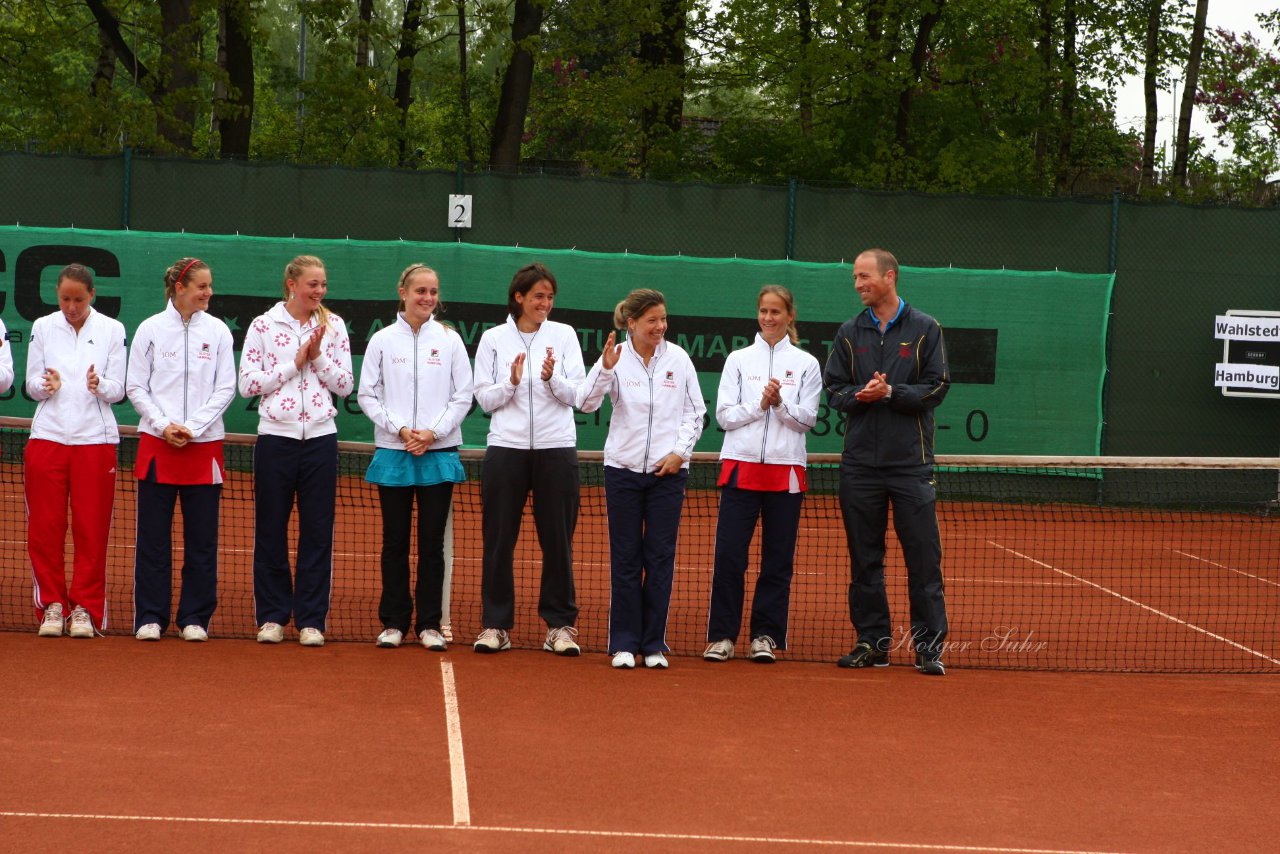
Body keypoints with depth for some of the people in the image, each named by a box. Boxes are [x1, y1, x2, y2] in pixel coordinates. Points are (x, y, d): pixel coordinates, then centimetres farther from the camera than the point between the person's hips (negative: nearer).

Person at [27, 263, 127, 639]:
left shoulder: (112, 330, 4)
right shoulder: (42, 327, 8)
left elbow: (118, 389, 3)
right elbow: (31, 384, 7)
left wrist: (100, 386, -19)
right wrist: (47, 385, -15)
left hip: (95, 439, -1)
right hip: (47, 436, 1)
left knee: (92, 530, -1)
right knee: (44, 527, -1)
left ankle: (85, 609, 7)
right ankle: (52, 606, 9)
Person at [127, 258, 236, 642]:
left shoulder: (218, 331, 5)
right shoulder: (150, 329, 2)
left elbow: (226, 389, 3)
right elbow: (136, 387, 3)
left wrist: (193, 428, -8)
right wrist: (163, 425, -10)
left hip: (204, 445, 1)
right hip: (157, 444, -1)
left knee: (202, 538, 2)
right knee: (153, 535, 0)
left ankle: (195, 617, 10)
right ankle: (150, 617, 8)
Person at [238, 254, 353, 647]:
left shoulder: (333, 326, 6)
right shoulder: (263, 326, 1)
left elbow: (345, 384, 5)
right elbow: (247, 384, -3)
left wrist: (318, 357, -9)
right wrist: (295, 362, -8)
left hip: (320, 438, 1)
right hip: (276, 436, -1)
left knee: (318, 532, 2)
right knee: (270, 531, 4)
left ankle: (311, 619, 9)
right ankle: (272, 617, 13)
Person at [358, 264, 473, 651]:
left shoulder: (449, 340, 5)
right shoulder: (383, 340, 4)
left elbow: (463, 396, 3)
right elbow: (367, 394, 3)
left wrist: (433, 433, -9)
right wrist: (400, 429, -10)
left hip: (439, 454, 0)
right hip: (392, 455, 0)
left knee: (432, 541, 2)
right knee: (395, 541, 4)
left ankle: (429, 624, 8)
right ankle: (393, 622, 12)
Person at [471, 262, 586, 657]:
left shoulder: (564, 335, 6)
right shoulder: (493, 339, 6)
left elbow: (576, 394, 0)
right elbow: (485, 399, 3)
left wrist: (553, 378, -18)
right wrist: (511, 382, -14)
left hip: (556, 448, 0)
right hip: (506, 447, 0)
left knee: (557, 539, 3)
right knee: (498, 539, 1)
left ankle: (560, 624, 10)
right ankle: (496, 624, 9)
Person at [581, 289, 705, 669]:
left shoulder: (678, 358, 2)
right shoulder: (616, 357, -3)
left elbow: (695, 411, 7)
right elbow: (587, 403, -13)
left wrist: (680, 451, -5)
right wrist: (605, 369, -28)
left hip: (668, 471, 1)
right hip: (623, 469, -1)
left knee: (661, 558, 2)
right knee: (625, 558, 3)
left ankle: (654, 644, 10)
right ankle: (624, 643, 9)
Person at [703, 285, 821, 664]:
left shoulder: (806, 364, 7)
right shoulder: (738, 360, 8)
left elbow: (807, 419, 1)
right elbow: (724, 415, 2)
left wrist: (780, 404, -15)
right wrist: (759, 405, -11)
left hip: (785, 470, 0)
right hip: (740, 465, 0)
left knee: (778, 559, 2)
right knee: (728, 554, -5)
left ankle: (766, 636, 10)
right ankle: (721, 636, 2)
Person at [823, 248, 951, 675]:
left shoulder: (925, 329, 1)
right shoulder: (850, 333, 10)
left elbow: (936, 388, -3)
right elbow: (834, 390, 8)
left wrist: (891, 392, -16)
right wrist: (858, 396, -12)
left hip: (911, 462, -3)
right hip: (860, 461, 3)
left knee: (923, 557, -4)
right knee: (865, 558, 6)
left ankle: (929, 645, 1)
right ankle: (872, 642, 14)